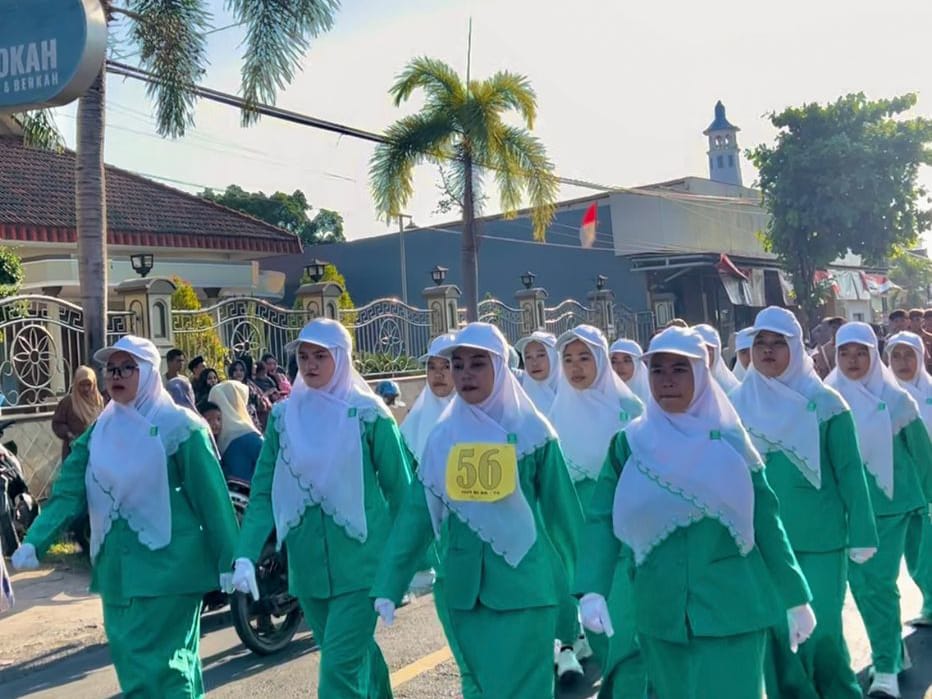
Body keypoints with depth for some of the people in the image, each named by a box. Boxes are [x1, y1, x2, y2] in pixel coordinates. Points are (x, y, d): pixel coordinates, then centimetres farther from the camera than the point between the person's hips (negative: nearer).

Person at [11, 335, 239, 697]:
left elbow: (211, 498, -9)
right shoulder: (99, 430, 8)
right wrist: (34, 542, -13)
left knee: (153, 665, -6)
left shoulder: (179, 427, -9)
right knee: (130, 663, 14)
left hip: (167, 566, -6)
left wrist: (228, 561, -9)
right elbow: (69, 491, 1)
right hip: (116, 569, 7)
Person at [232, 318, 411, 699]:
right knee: (357, 657, 18)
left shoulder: (367, 413, -6)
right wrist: (246, 554, -10)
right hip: (308, 563, 4)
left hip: (359, 560, -4)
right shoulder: (282, 416, 5)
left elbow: (398, 489, -3)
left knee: (340, 668, -8)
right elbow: (263, 492, 2)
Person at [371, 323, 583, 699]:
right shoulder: (443, 436, 3)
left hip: (522, 585, -3)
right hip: (464, 587, 3)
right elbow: (417, 513, 3)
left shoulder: (532, 431, -5)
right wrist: (388, 584, 1)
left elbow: (561, 511, -1)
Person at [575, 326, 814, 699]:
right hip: (659, 612, 2)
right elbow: (602, 519, -5)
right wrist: (593, 589, -18)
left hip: (729, 609, -1)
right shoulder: (629, 443, 0)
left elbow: (765, 520, 2)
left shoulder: (730, 441, -1)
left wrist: (795, 598, 4)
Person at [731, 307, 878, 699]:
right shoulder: (738, 404, 3)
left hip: (820, 539, -2)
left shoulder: (824, 402, -5)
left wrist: (862, 534, -6)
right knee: (776, 632, 7)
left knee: (820, 630, 1)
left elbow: (850, 472, -4)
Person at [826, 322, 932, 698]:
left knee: (880, 582, -8)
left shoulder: (894, 398, -4)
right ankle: (891, 651, 28)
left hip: (889, 501, -2)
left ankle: (886, 668, 1)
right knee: (860, 583, 7)